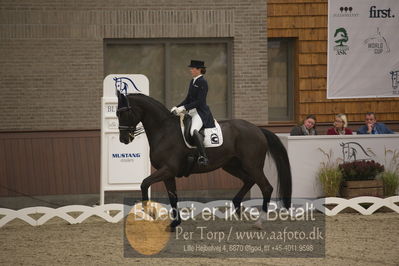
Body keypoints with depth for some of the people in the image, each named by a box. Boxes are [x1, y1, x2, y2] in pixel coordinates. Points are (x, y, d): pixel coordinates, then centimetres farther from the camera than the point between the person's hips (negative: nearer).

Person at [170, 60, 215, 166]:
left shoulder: (202, 82, -11)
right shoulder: (192, 81, 16)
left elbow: (199, 101, -18)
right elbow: (188, 99, 21)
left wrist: (184, 108, -21)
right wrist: (177, 107, 8)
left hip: (201, 112, -11)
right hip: (192, 112, 11)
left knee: (194, 130, -34)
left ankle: (203, 156, -40)